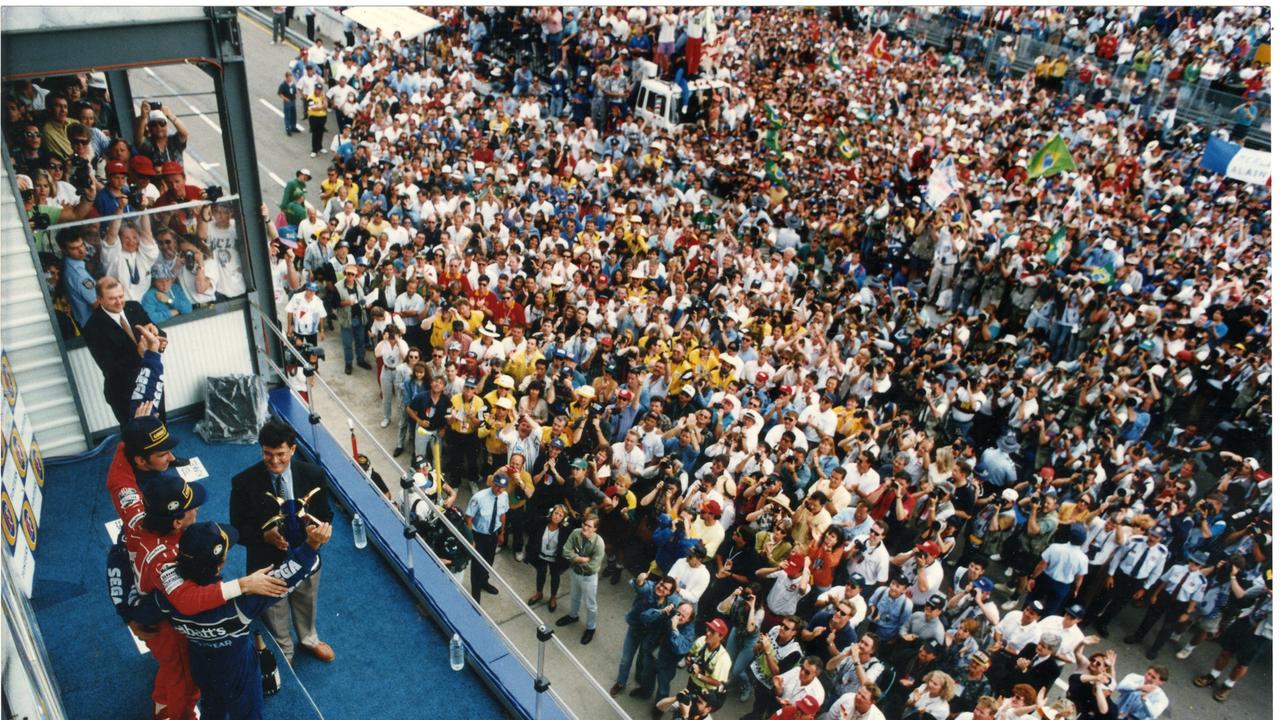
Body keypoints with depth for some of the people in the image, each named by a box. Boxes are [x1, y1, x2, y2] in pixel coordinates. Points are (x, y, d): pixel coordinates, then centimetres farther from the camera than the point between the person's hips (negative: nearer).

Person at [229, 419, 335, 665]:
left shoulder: (313, 475, -16)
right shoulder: (244, 483, -22)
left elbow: (326, 515, -5)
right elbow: (238, 529, -13)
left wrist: (316, 523, -28)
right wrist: (264, 536, -32)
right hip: (267, 563, -2)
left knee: (306, 605, 30)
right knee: (274, 613, 23)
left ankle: (309, 639, 60)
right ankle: (283, 653, 53)